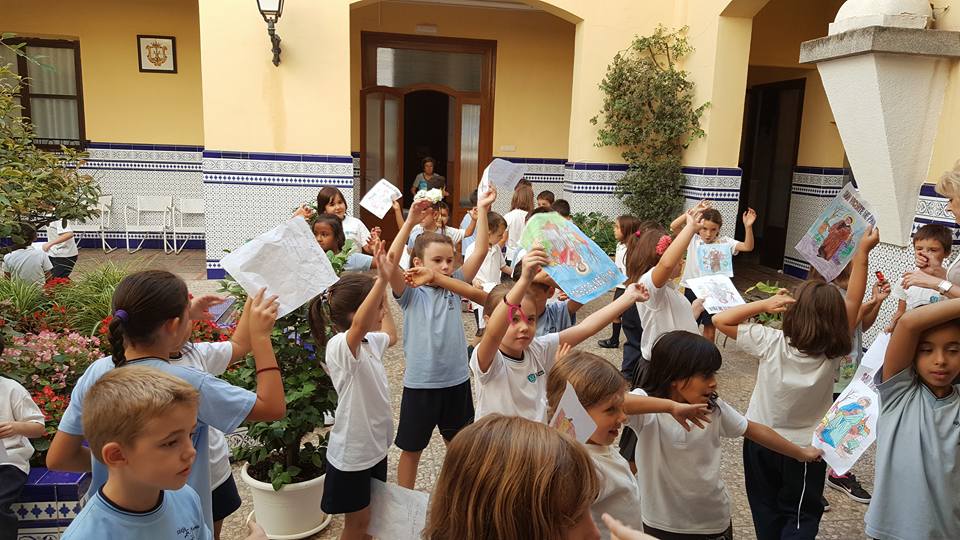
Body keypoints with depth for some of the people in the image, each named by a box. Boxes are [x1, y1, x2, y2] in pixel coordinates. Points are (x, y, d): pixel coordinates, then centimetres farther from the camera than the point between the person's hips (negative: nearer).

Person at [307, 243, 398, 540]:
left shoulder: (369, 342, 0)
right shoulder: (339, 346, -27)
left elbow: (391, 335, 23)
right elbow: (359, 324, -51)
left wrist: (382, 292, 15)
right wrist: (383, 280, -57)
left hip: (375, 444, 8)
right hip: (352, 451, -8)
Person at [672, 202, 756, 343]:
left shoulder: (724, 242, -2)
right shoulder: (693, 240, -3)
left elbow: (748, 247, -12)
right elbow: (673, 226, -16)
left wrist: (748, 227, -28)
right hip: (692, 290, 0)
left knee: (710, 330, 13)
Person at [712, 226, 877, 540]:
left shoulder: (772, 344, -21)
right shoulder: (833, 354, -17)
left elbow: (720, 320, -17)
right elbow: (852, 302, -11)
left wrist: (764, 304, -21)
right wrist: (862, 252, -8)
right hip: (805, 447, 0)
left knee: (766, 510, 18)